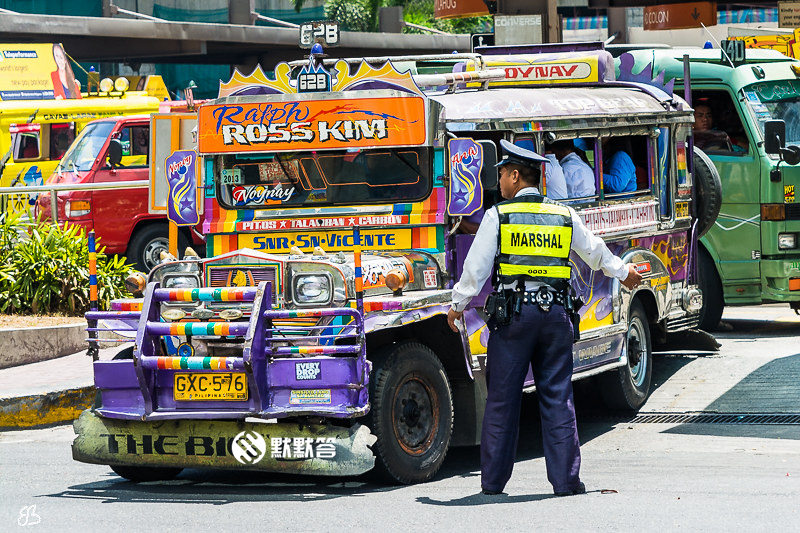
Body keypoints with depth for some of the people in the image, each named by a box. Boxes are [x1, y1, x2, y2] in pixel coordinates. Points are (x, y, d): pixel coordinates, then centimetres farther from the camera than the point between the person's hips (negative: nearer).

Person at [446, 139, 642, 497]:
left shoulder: (498, 215, -1)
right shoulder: (565, 215, 9)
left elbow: (476, 267, -2)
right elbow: (595, 252, 23)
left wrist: (458, 304, 12)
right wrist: (622, 271, 43)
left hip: (512, 312, -2)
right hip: (555, 310, 2)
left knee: (502, 397, 4)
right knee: (557, 397, 6)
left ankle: (493, 480, 7)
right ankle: (566, 479, 3)